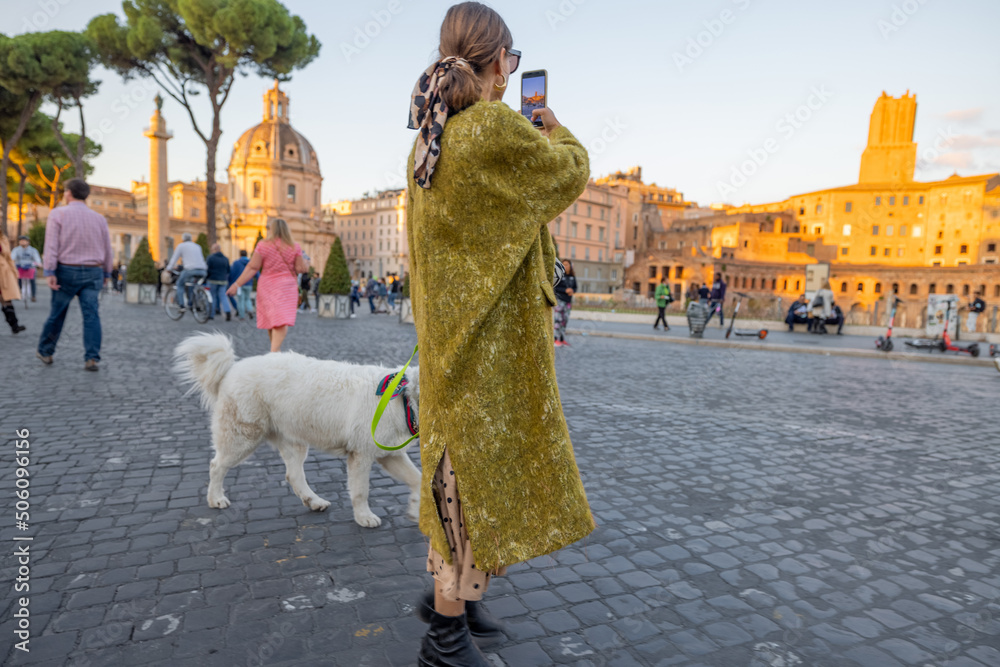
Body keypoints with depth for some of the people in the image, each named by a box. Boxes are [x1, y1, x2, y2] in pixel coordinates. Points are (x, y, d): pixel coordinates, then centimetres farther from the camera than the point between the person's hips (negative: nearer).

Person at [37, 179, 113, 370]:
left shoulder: (58, 214, -3)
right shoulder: (99, 218, 6)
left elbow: (51, 244, -12)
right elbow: (107, 250, 9)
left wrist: (49, 272, -14)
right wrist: (106, 274, 20)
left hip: (67, 271, -1)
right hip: (93, 272, 1)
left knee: (57, 314, 12)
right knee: (92, 315, -4)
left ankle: (45, 352, 28)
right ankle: (92, 358, -13)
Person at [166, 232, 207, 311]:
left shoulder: (181, 246, 13)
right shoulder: (197, 246, 28)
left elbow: (174, 258, 14)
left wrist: (169, 269, 26)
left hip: (190, 269, -4)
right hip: (203, 271, 5)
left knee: (180, 284, 15)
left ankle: (181, 305, 4)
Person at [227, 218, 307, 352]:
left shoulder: (263, 245, -5)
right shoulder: (294, 247, -2)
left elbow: (252, 268, -8)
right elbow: (301, 268, -5)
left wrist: (237, 284, -4)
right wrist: (305, 263, 18)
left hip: (267, 286, 1)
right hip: (287, 286, -1)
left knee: (271, 320, 15)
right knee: (282, 321, -8)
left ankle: (275, 350, 28)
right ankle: (275, 350, -27)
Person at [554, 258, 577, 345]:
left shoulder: (573, 276, 8)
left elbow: (575, 288, 16)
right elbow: (554, 287, -10)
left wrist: (572, 291, -7)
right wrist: (565, 290, -18)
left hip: (568, 301, 5)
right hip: (559, 299, -5)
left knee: (565, 320, 6)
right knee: (558, 320, -8)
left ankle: (562, 340, 12)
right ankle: (557, 340, -4)